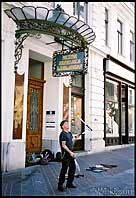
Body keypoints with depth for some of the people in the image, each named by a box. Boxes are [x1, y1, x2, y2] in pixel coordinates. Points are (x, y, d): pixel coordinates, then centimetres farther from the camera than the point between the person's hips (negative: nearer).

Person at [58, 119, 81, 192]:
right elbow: (63, 145, -18)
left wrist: (75, 138, 6)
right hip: (65, 154, -9)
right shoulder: (63, 134, -13)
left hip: (70, 154, 9)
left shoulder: (69, 133, 14)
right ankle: (60, 185, 8)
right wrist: (70, 152, -20)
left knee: (73, 168, 13)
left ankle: (69, 183, 25)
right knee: (64, 170, -3)